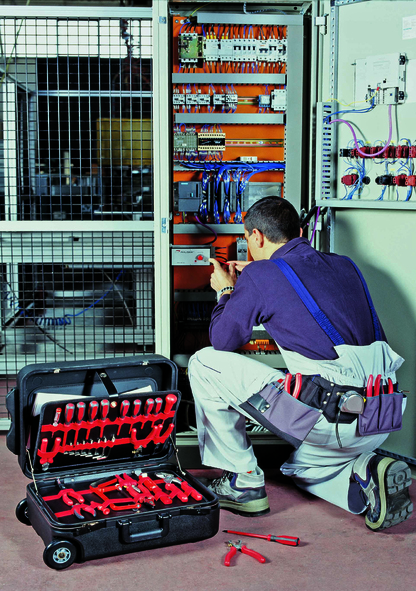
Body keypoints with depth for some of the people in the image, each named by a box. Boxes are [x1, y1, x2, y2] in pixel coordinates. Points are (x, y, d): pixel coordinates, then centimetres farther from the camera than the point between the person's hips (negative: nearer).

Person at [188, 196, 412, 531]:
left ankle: (243, 482, 12)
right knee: (305, 469, 38)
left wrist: (226, 290, 26)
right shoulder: (345, 266, 17)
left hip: (328, 418, -7)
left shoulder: (261, 274, -3)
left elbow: (223, 341, 8)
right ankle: (368, 473, 6)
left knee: (205, 365, 7)